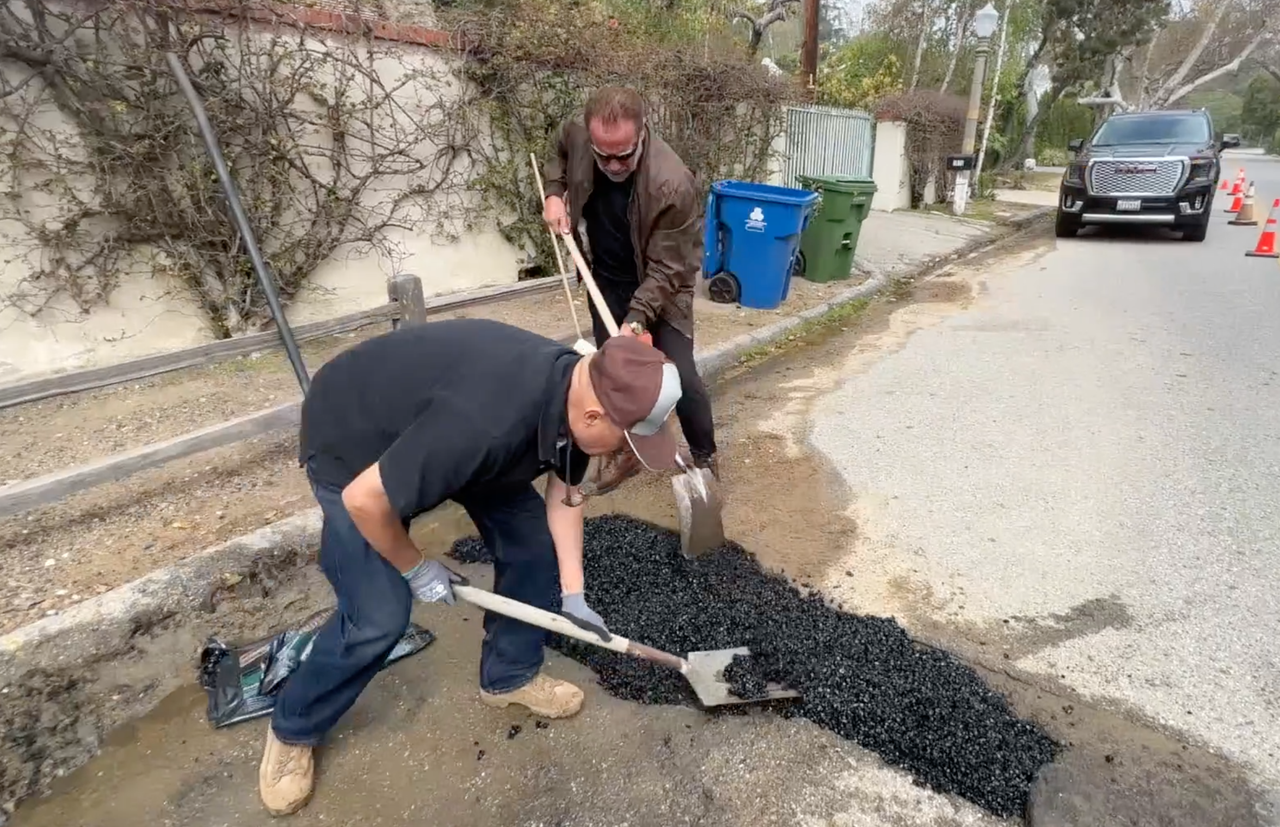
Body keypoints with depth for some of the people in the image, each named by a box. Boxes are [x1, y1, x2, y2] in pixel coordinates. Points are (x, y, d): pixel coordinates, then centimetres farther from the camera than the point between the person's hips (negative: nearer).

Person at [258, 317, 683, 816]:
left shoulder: (573, 391, -16)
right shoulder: (488, 422, -43)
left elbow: (565, 492, 1)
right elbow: (364, 500, -33)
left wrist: (572, 594, 0)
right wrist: (416, 570, -15)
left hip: (446, 430, 8)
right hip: (352, 441, -7)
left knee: (531, 541, 3)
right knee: (378, 617, -10)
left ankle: (509, 676, 26)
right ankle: (291, 731, 21)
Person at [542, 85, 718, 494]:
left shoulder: (672, 185, -33)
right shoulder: (576, 136, -17)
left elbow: (666, 270, -27)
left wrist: (635, 320, -35)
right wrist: (554, 192, -6)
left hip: (659, 288, -4)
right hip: (605, 282, 5)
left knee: (680, 377, -5)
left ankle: (705, 459, 16)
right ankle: (624, 451, 30)